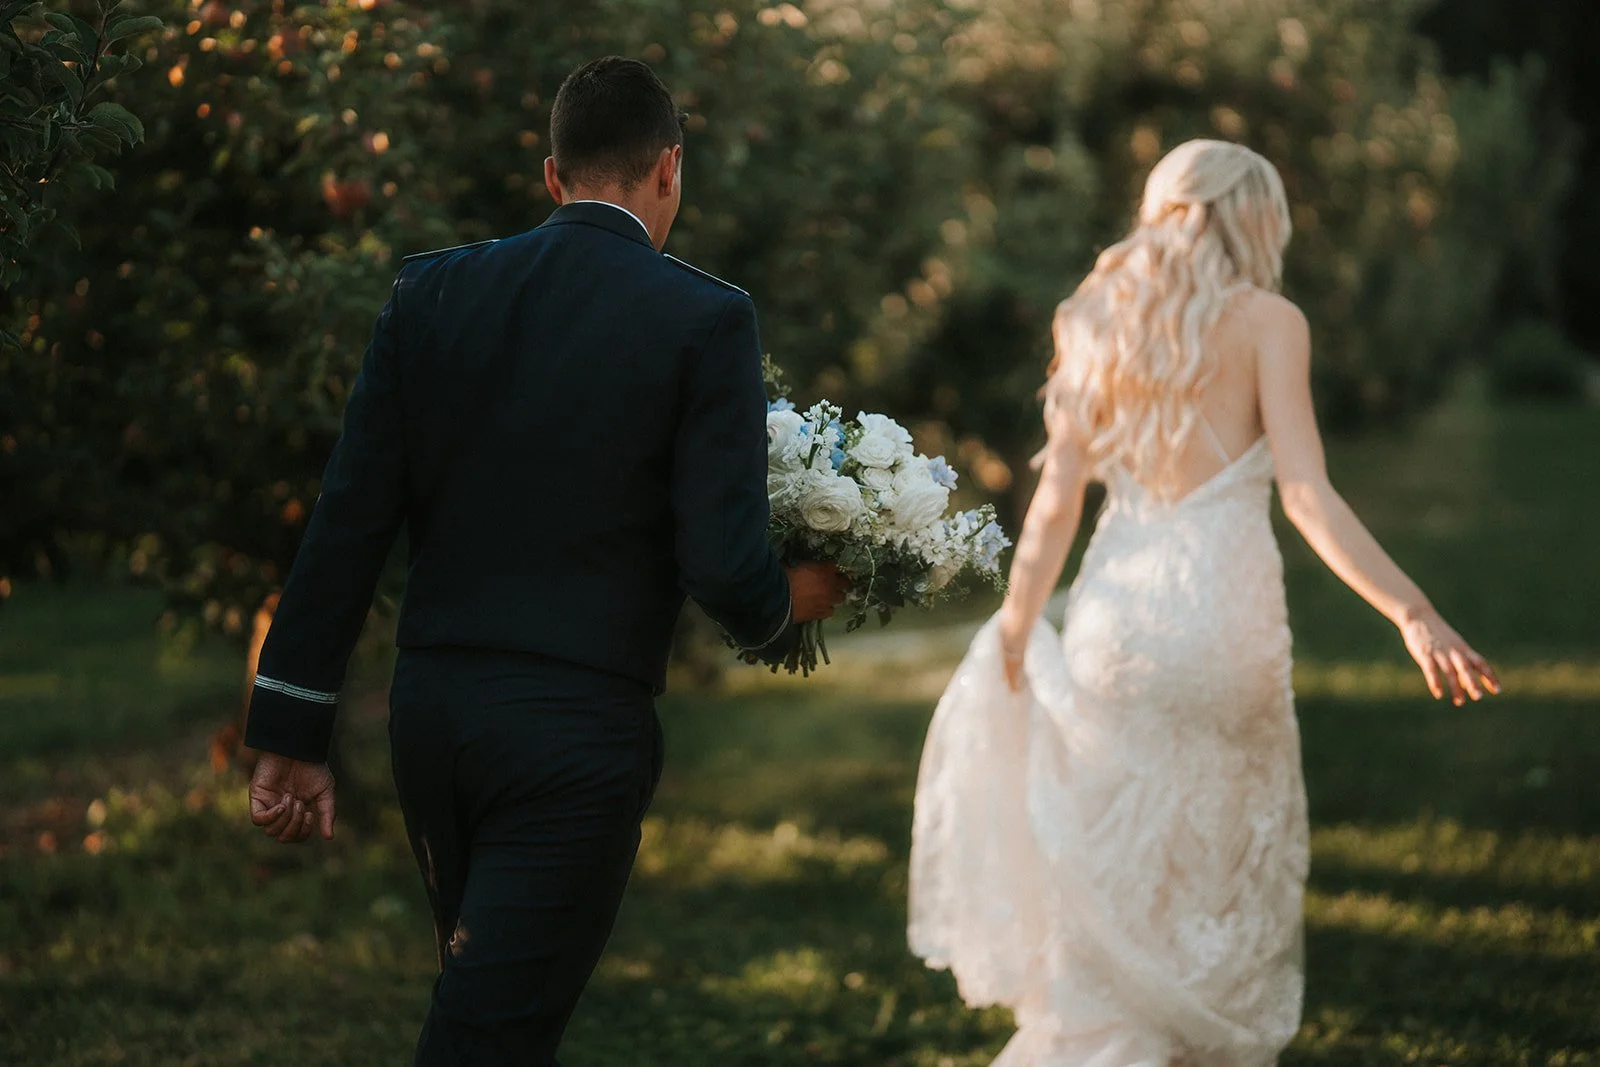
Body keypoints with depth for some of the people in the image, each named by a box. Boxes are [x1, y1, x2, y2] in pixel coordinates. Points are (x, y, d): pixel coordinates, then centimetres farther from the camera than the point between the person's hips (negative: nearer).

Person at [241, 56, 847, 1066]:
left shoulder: (434, 292, 4)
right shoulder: (706, 319, -7)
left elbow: (348, 521, 2)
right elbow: (724, 562, -12)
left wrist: (294, 730, 6)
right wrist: (789, 604, 11)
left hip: (430, 710, 5)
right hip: (580, 733, -5)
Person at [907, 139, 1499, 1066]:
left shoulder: (1103, 321, 9)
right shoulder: (1267, 321, -3)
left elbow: (1056, 502, 7)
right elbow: (1307, 496, -13)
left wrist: (1015, 633, 16)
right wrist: (1413, 613, -15)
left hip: (1118, 609, 4)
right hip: (1223, 610, -4)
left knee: (1113, 882, 13)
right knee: (1236, 868, 11)